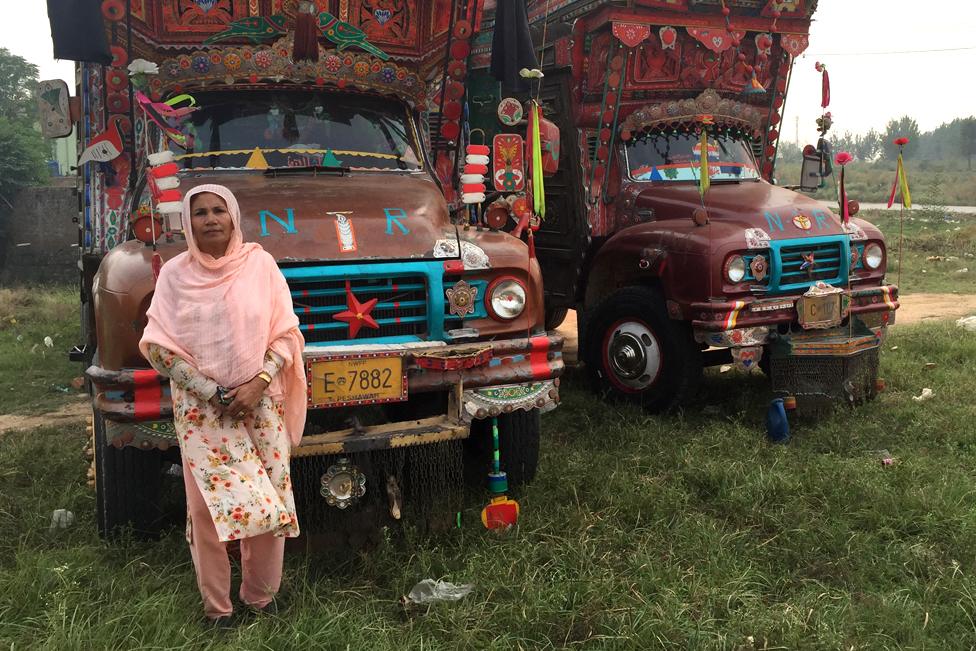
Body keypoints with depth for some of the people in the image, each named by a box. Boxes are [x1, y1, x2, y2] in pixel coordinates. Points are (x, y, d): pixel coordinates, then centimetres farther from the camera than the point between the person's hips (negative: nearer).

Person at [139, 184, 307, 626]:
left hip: (260, 404, 1)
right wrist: (209, 392, -11)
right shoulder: (175, 274, 0)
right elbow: (157, 345, -2)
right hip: (201, 408, 0)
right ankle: (216, 605, 17)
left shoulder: (260, 264, -1)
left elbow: (285, 334, 1)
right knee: (208, 504, 0)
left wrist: (259, 383, -13)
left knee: (270, 500, 3)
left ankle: (261, 594, 23)